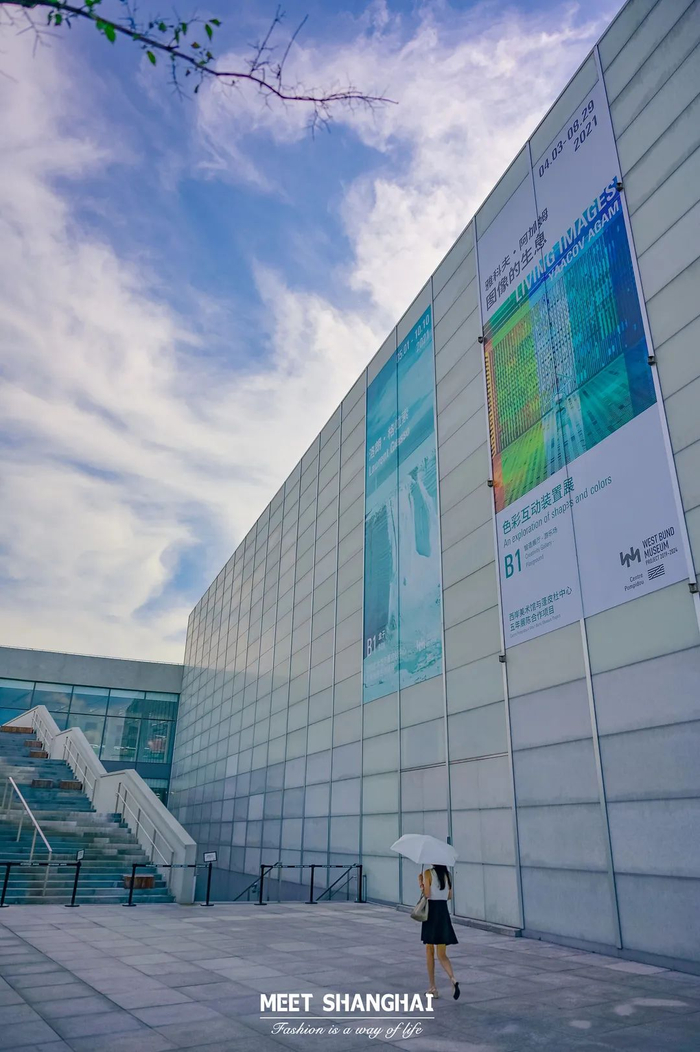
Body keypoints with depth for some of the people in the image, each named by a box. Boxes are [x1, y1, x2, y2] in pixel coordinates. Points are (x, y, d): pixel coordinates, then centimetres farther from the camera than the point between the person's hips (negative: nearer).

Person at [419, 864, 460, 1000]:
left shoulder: (428, 873, -10)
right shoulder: (447, 874, 7)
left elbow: (427, 894, -16)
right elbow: (449, 896, 13)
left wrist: (420, 884, -1)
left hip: (432, 912, -4)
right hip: (444, 912, 5)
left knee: (429, 952, 12)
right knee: (442, 954, 8)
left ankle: (432, 988, 14)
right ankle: (452, 979, -18)